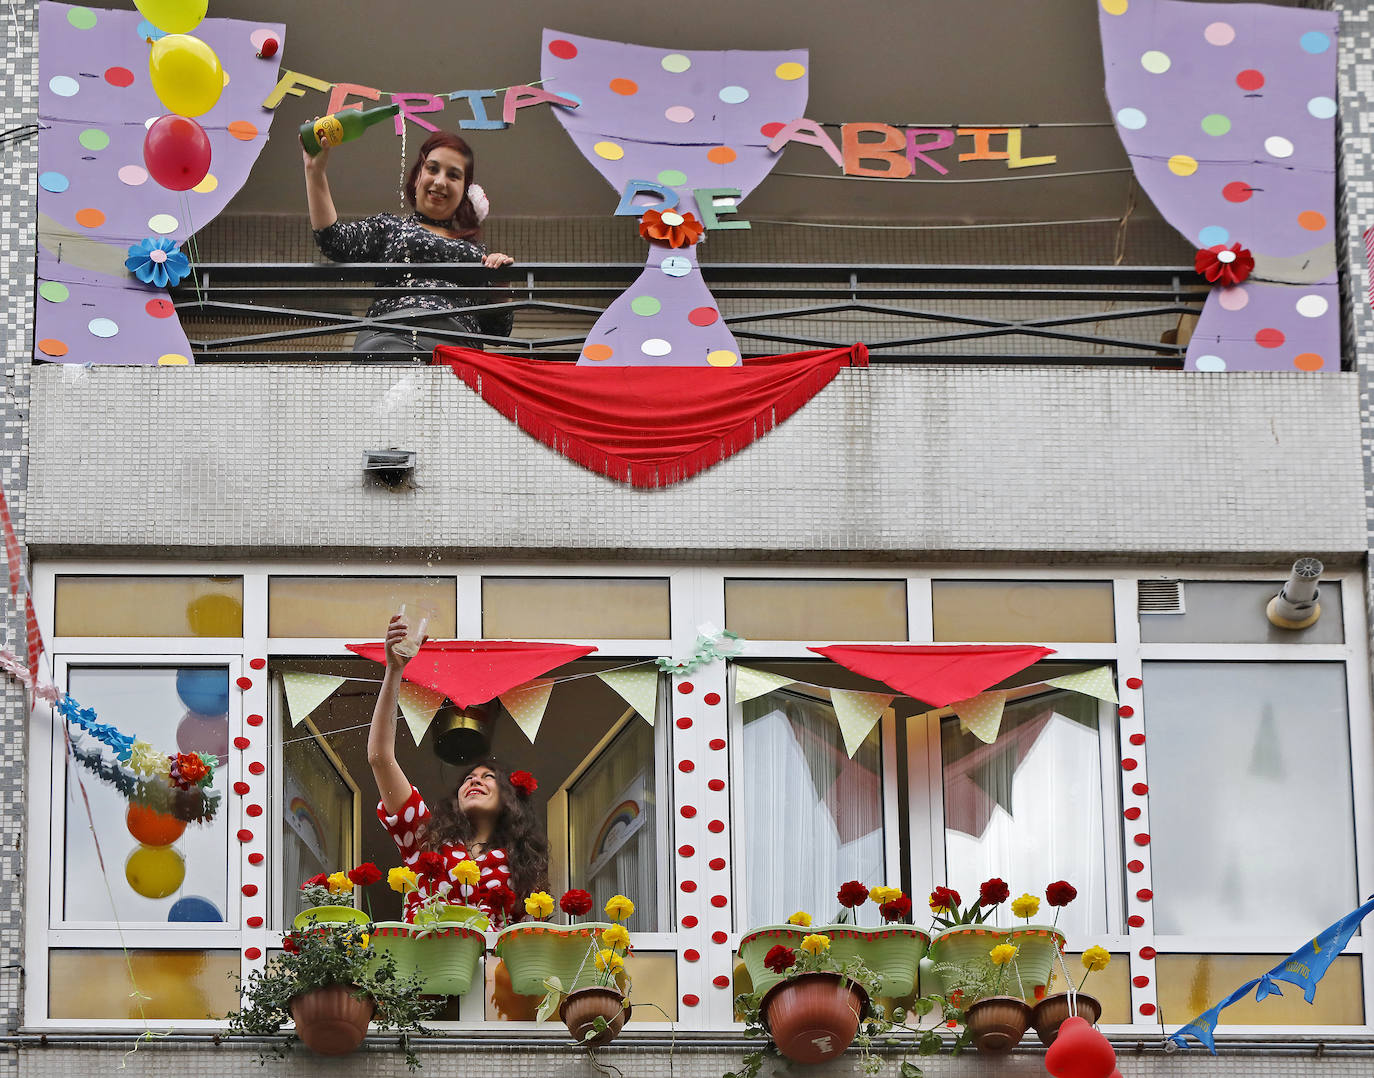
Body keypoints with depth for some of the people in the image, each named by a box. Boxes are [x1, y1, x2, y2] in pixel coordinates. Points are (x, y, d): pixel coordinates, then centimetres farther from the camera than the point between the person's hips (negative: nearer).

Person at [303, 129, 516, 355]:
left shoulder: (476, 251, 30)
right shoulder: (390, 226, 26)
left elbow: (498, 330, 26)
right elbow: (336, 242, 4)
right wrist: (315, 172, -1)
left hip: (458, 344, 2)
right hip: (390, 336, -2)